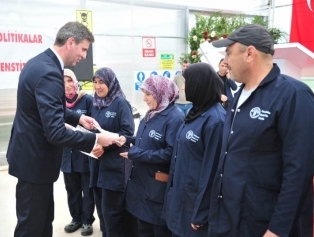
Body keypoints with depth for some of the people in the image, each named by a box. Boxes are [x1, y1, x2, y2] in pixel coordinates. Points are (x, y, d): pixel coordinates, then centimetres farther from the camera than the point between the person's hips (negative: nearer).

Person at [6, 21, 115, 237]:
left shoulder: (41, 62, 6)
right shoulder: (49, 72, -27)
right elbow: (56, 132, -32)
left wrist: (77, 117, 6)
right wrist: (95, 139, -22)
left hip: (34, 152, 10)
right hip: (35, 158, -10)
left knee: (44, 219, 22)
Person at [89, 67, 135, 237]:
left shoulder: (120, 103, -9)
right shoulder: (95, 103, 11)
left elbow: (128, 131, -15)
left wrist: (105, 146, -23)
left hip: (115, 164, -7)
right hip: (97, 162, 7)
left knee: (111, 208, 0)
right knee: (101, 205, 15)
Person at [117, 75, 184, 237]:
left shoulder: (174, 118, -19)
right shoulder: (151, 115, 10)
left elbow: (170, 153, -26)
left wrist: (135, 154, -22)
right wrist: (128, 140, -2)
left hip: (159, 186, -8)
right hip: (141, 181, 9)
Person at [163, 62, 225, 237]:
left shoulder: (215, 120, -22)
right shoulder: (196, 111, 6)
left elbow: (211, 170, -21)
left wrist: (201, 213, -17)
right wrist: (173, 188, 14)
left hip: (196, 201, -8)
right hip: (181, 196, 8)